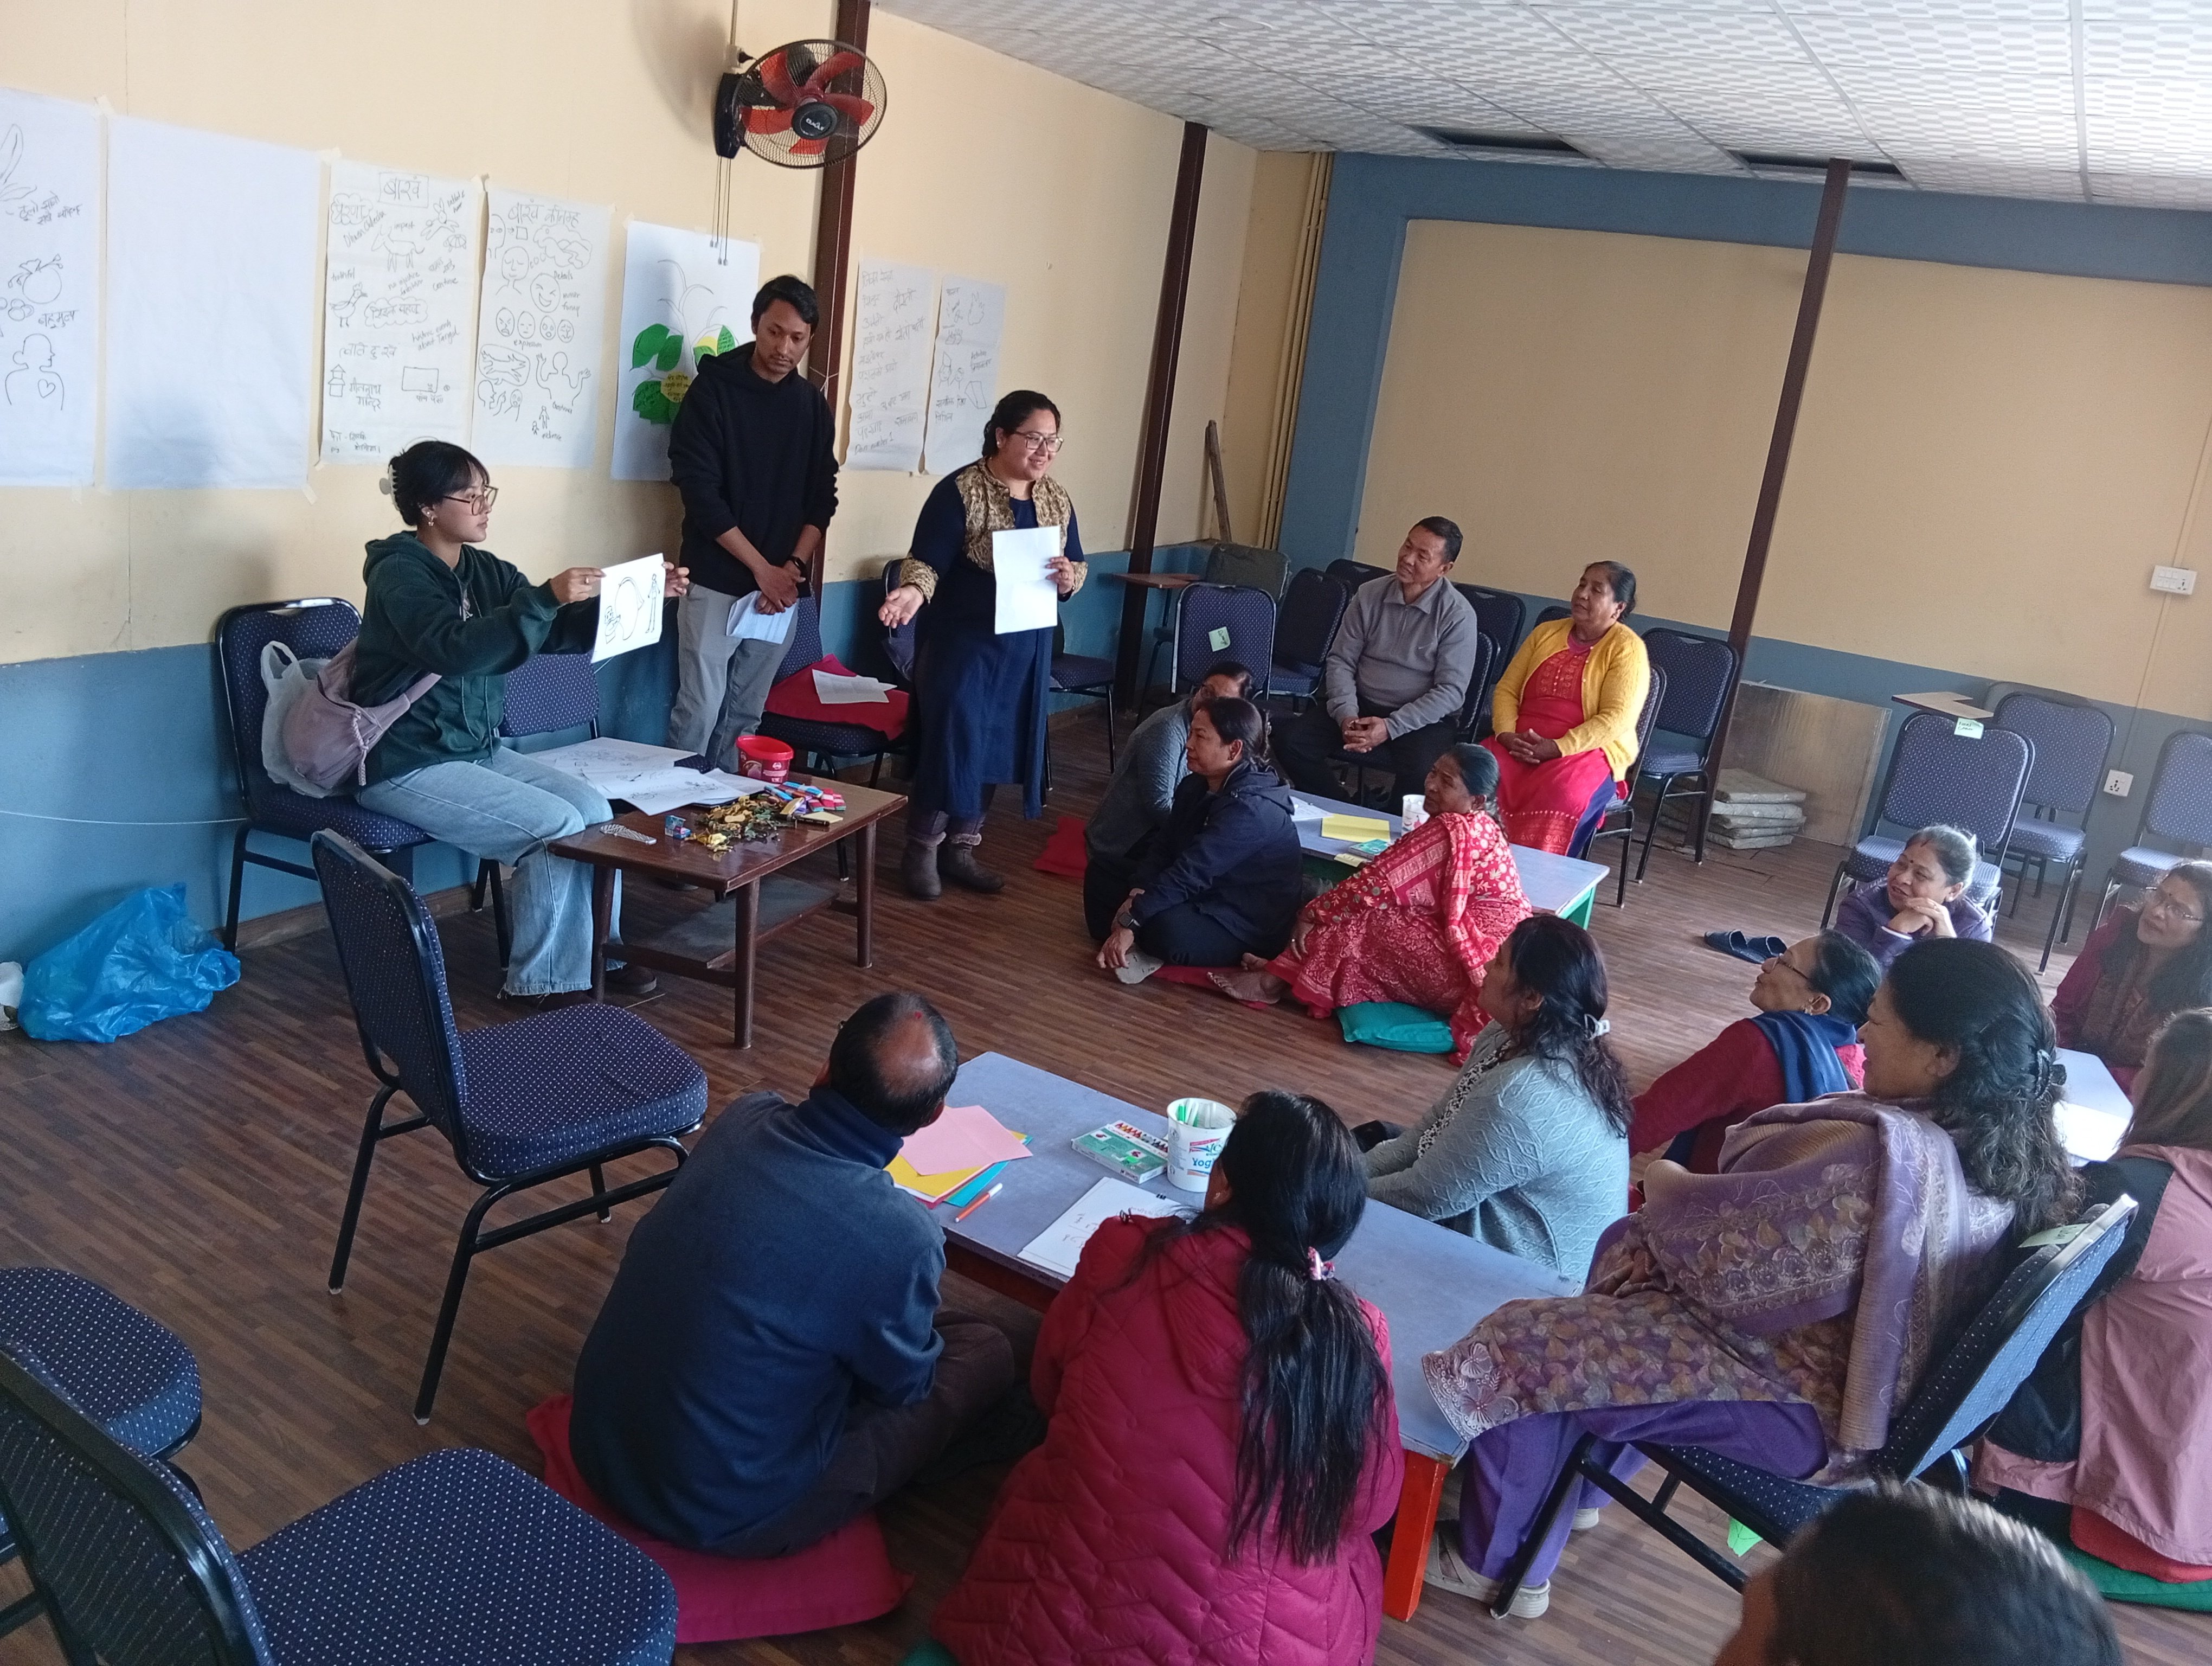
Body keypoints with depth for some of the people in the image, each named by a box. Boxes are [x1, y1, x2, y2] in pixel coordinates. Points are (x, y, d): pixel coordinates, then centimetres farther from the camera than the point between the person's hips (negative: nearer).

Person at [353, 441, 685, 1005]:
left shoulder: (484, 571, 8)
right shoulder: (399, 574, -15)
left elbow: (561, 634, 6)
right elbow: (455, 650, -33)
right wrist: (546, 597, -40)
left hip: (477, 750, 8)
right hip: (406, 765, -8)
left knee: (594, 808, -8)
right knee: (558, 827, -19)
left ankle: (593, 951, 6)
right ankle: (542, 980, -5)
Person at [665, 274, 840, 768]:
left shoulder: (813, 404, 9)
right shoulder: (713, 389, -5)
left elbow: (822, 497, 8)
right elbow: (700, 490, -11)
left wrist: (793, 567, -8)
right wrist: (762, 568, -15)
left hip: (782, 585, 4)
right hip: (717, 582, -4)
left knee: (746, 714, 9)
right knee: (700, 710, -5)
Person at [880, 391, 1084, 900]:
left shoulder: (1057, 499, 6)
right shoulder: (960, 491, -13)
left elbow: (1077, 565, 12)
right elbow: (927, 560, -17)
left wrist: (1070, 578, -12)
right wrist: (913, 591, -39)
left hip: (1026, 646, 6)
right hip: (961, 642, -6)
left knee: (998, 745, 11)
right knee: (951, 742, -5)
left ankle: (963, 849, 24)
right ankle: (921, 852, 11)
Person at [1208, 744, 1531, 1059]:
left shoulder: (1452, 830, -20)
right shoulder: (1480, 827, 11)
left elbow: (1380, 883, -18)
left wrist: (1313, 914, -9)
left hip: (1472, 971, -10)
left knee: (1360, 919, -9)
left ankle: (1275, 981, 0)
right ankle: (1282, 972, 6)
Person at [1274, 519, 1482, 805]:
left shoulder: (1458, 615, -9)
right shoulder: (1369, 595, 3)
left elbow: (1451, 691, -12)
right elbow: (1340, 661, 4)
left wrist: (1390, 728, -21)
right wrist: (1346, 715, -14)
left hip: (1424, 719, -4)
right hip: (1360, 707, 4)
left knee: (1421, 773, -35)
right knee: (1291, 740, -19)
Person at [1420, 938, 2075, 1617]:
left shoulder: (1884, 1152, -34)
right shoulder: (2014, 1145, -5)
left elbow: (1728, 1240, -25)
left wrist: (1663, 1185, -4)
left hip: (1814, 1415, -9)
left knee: (1523, 1347, -3)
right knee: (1629, 1243, 23)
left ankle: (1497, 1565, 22)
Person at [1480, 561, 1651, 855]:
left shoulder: (1628, 649, -1)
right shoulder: (1545, 633, 17)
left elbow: (1616, 719, -12)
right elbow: (1506, 690, 13)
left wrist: (1556, 748, -21)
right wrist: (1506, 735, -7)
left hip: (1588, 752, -4)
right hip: (1520, 746, 4)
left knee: (1557, 796, -38)